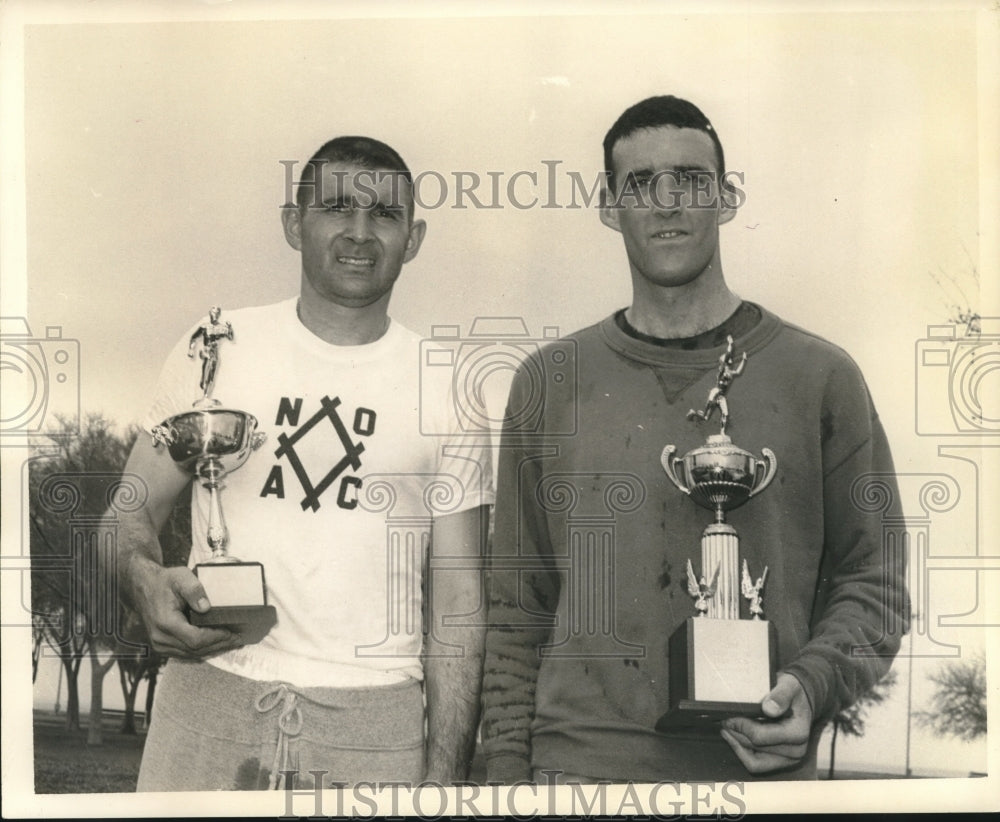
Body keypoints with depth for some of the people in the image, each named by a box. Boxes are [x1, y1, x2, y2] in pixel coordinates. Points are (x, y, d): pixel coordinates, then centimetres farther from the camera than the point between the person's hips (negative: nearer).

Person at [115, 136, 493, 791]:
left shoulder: (446, 388, 4)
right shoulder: (215, 349, 5)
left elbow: (457, 597, 3)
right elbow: (132, 512, 8)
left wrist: (446, 771, -4)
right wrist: (147, 582, -16)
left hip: (375, 723, 0)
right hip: (207, 700, 1)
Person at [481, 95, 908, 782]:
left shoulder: (820, 377, 1)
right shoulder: (550, 383, 4)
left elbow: (874, 583, 4)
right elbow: (518, 606, 5)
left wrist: (812, 687, -13)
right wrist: (508, 770, 1)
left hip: (759, 769, 0)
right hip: (578, 760, 1)